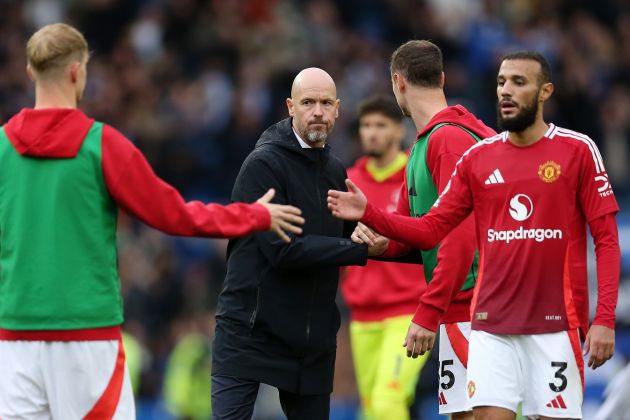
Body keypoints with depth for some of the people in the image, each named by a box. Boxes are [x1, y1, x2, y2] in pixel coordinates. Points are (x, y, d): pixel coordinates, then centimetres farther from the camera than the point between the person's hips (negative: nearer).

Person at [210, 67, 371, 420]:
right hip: (251, 329, -7)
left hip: (313, 335, 7)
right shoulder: (264, 163, -11)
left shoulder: (335, 170, 13)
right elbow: (281, 248, -20)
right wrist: (360, 249, -17)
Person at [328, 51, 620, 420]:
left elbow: (607, 240, -4)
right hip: (492, 324, 3)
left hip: (556, 322, -3)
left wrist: (605, 319, -12)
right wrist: (369, 215, -8)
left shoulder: (578, 151, -2)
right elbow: (430, 230, 7)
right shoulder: (478, 158, 8)